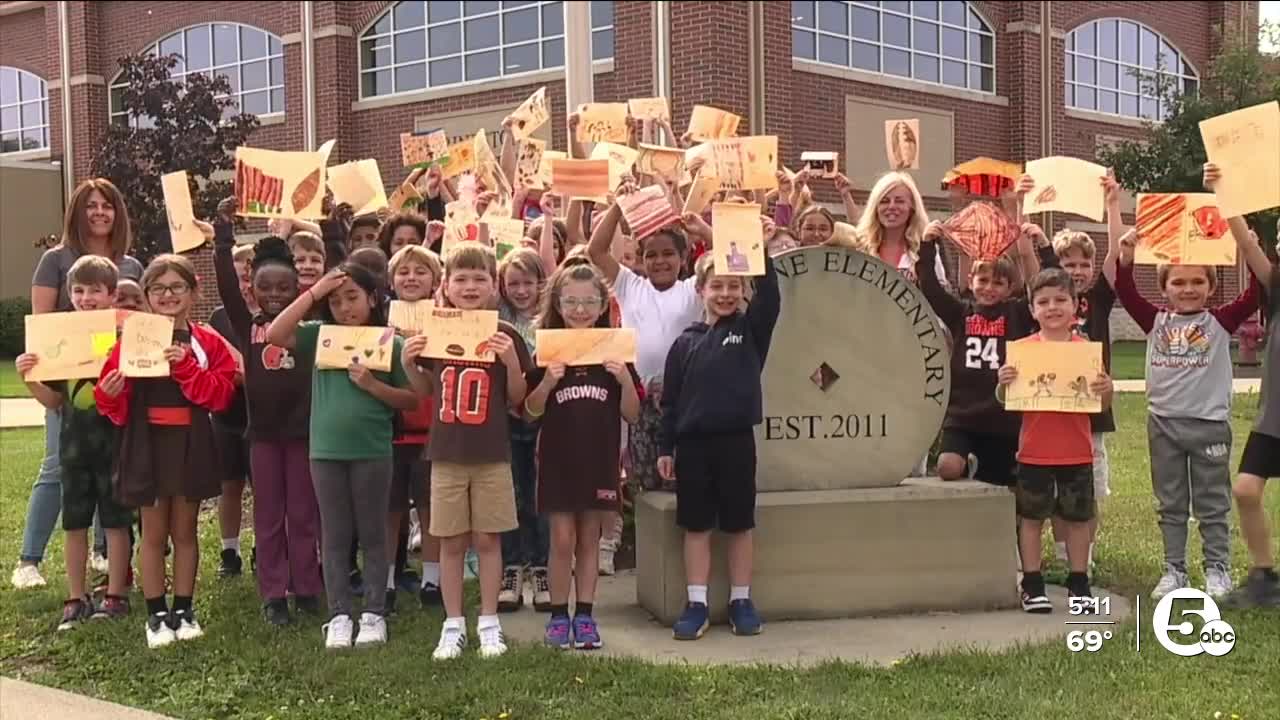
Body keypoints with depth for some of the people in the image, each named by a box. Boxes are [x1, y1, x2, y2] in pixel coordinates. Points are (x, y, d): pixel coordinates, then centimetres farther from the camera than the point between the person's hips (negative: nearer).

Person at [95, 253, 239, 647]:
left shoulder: (208, 343, 1)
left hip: (191, 445, 0)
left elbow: (221, 395, -11)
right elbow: (117, 406, 1)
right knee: (154, 534, 7)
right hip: (147, 444, 0)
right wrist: (109, 394, -21)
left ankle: (184, 610, 21)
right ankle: (157, 615, 15)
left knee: (184, 531, 11)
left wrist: (186, 367, -21)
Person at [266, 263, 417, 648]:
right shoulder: (319, 336, 4)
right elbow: (275, 335, -11)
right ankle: (339, 616, 17)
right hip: (326, 451, 2)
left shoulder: (390, 343, -2)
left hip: (372, 452, -2)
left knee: (373, 534, 8)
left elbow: (411, 400, -1)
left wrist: (372, 385, -17)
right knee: (334, 536, 9)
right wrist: (313, 292, -9)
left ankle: (374, 613, 17)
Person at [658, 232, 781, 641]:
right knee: (696, 527, 6)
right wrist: (665, 448, 3)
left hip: (737, 441, -1)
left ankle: (740, 602, 19)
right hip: (692, 443, 1)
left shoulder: (751, 329, 4)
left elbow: (770, 297, -14)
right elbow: (670, 399, 7)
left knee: (739, 526, 8)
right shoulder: (686, 342, 6)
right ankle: (696, 605, 13)